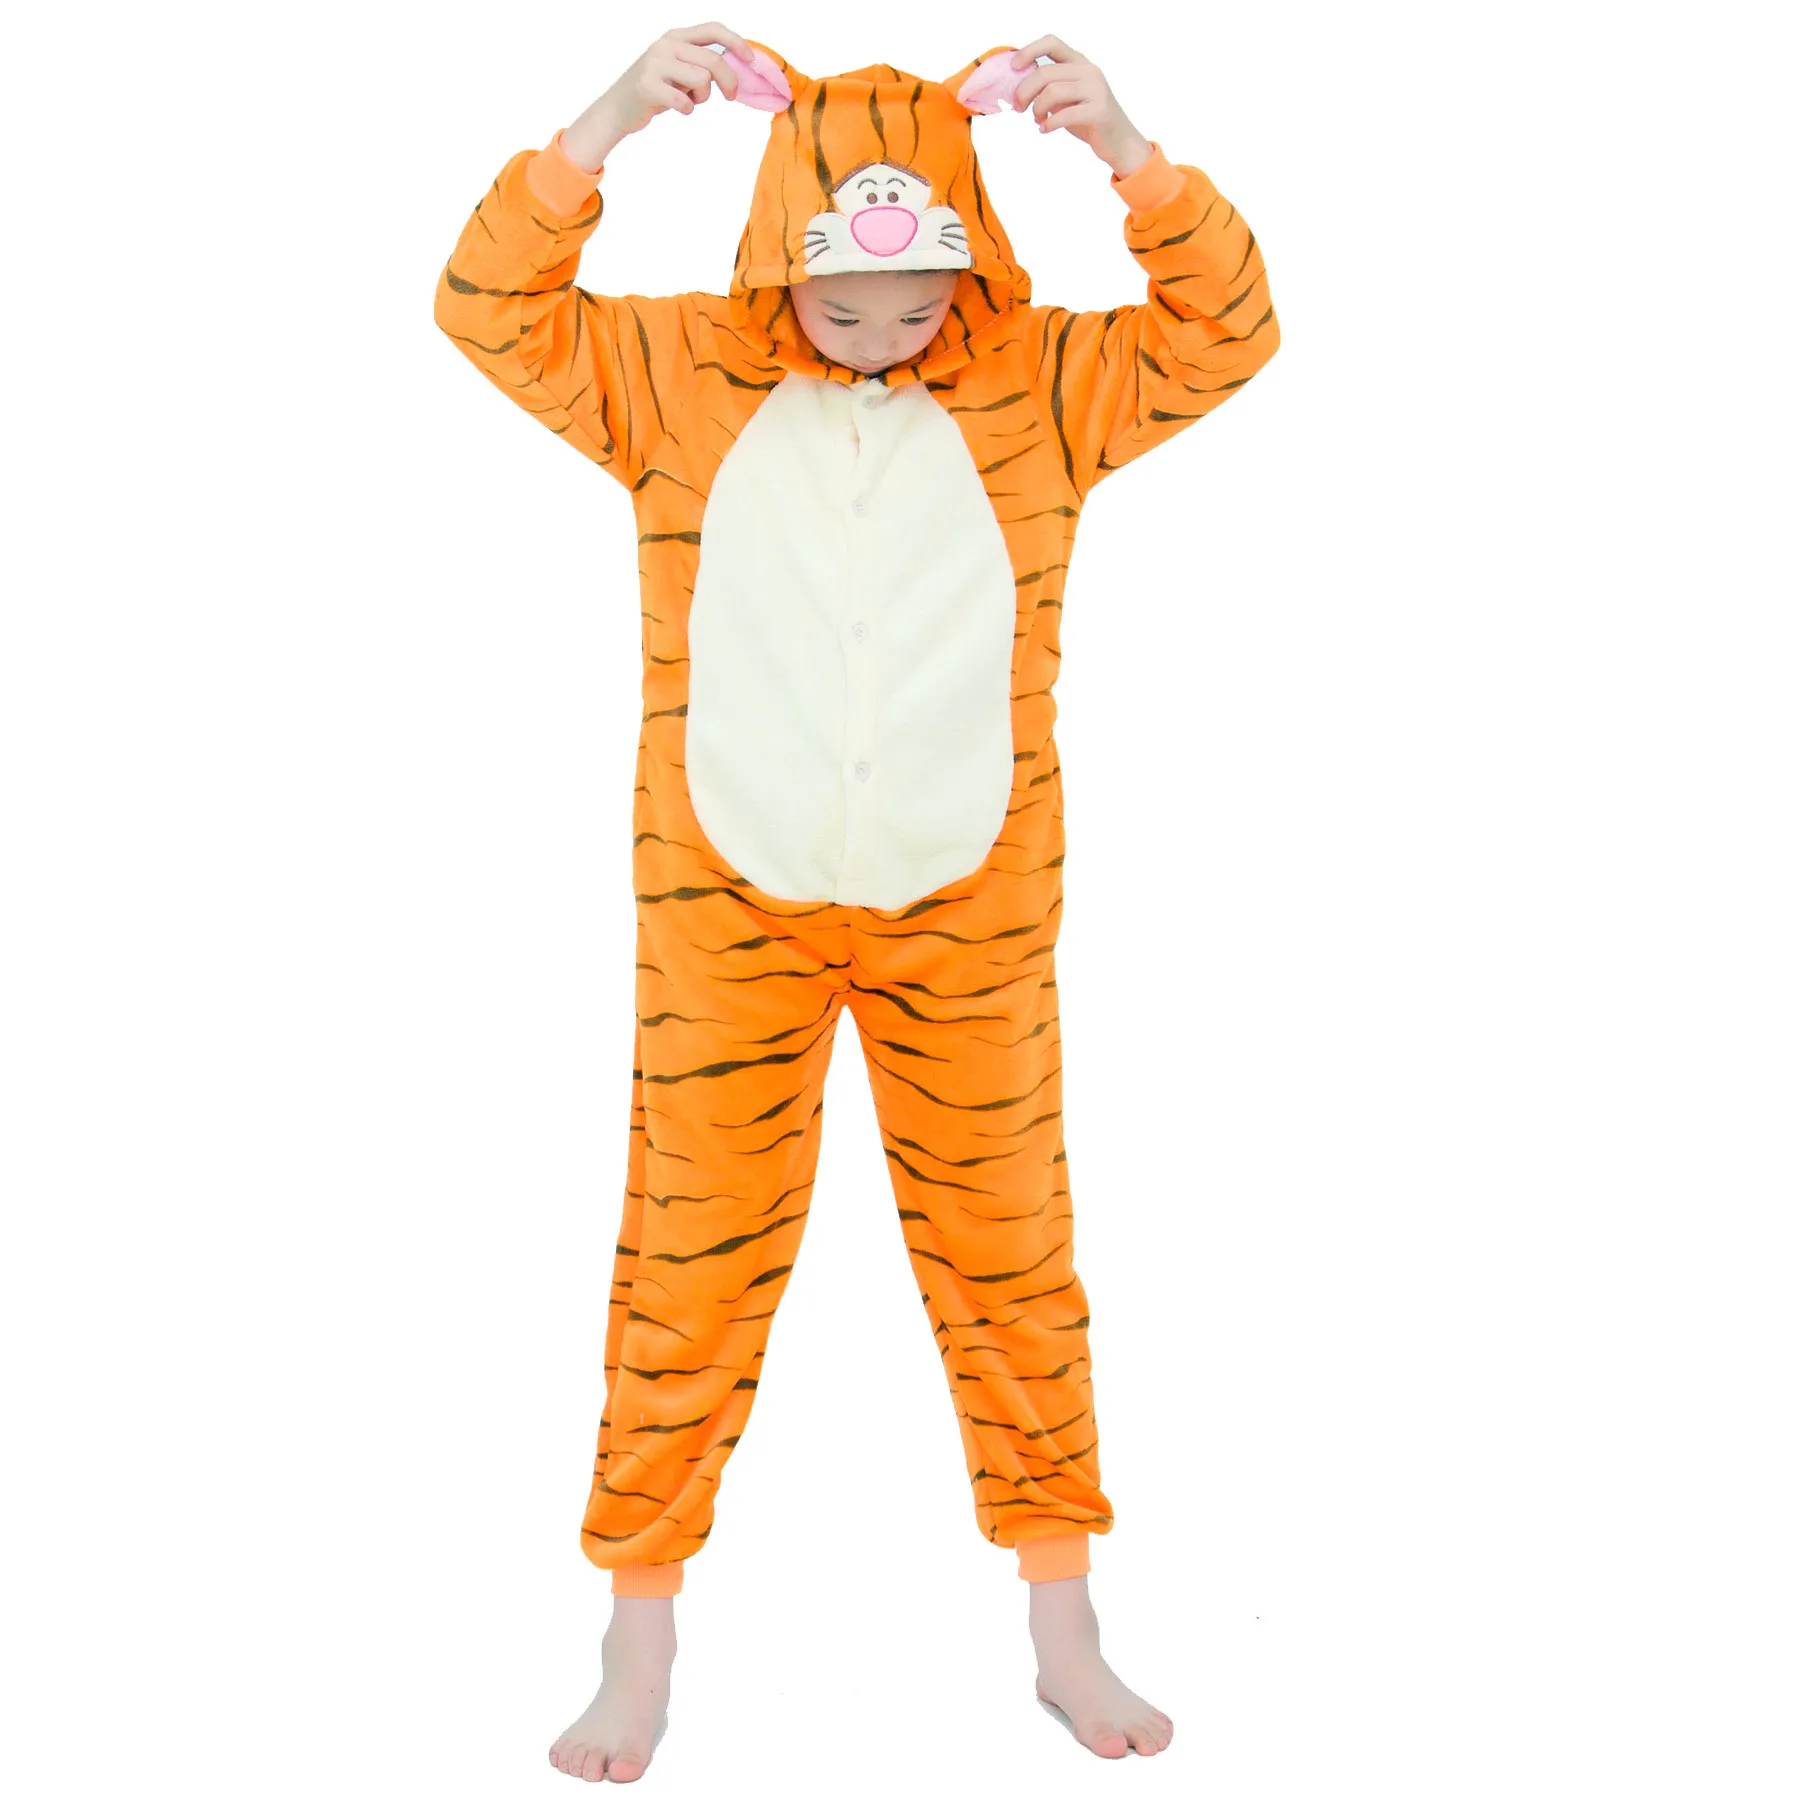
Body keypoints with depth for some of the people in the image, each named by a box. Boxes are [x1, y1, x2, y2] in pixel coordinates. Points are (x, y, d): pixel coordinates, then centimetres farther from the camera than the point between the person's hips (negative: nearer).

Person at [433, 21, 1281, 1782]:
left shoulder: (1039, 381, 0)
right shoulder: (682, 373, -1)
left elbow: (1227, 334, -3)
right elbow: (494, 313, -4)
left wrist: (1133, 157, -18)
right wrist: (598, 131, -18)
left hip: (968, 910, 1)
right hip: (727, 905, 0)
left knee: (1008, 1256, 11)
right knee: (689, 1258, 7)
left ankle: (1063, 1633, 29)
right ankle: (637, 1649, 24)